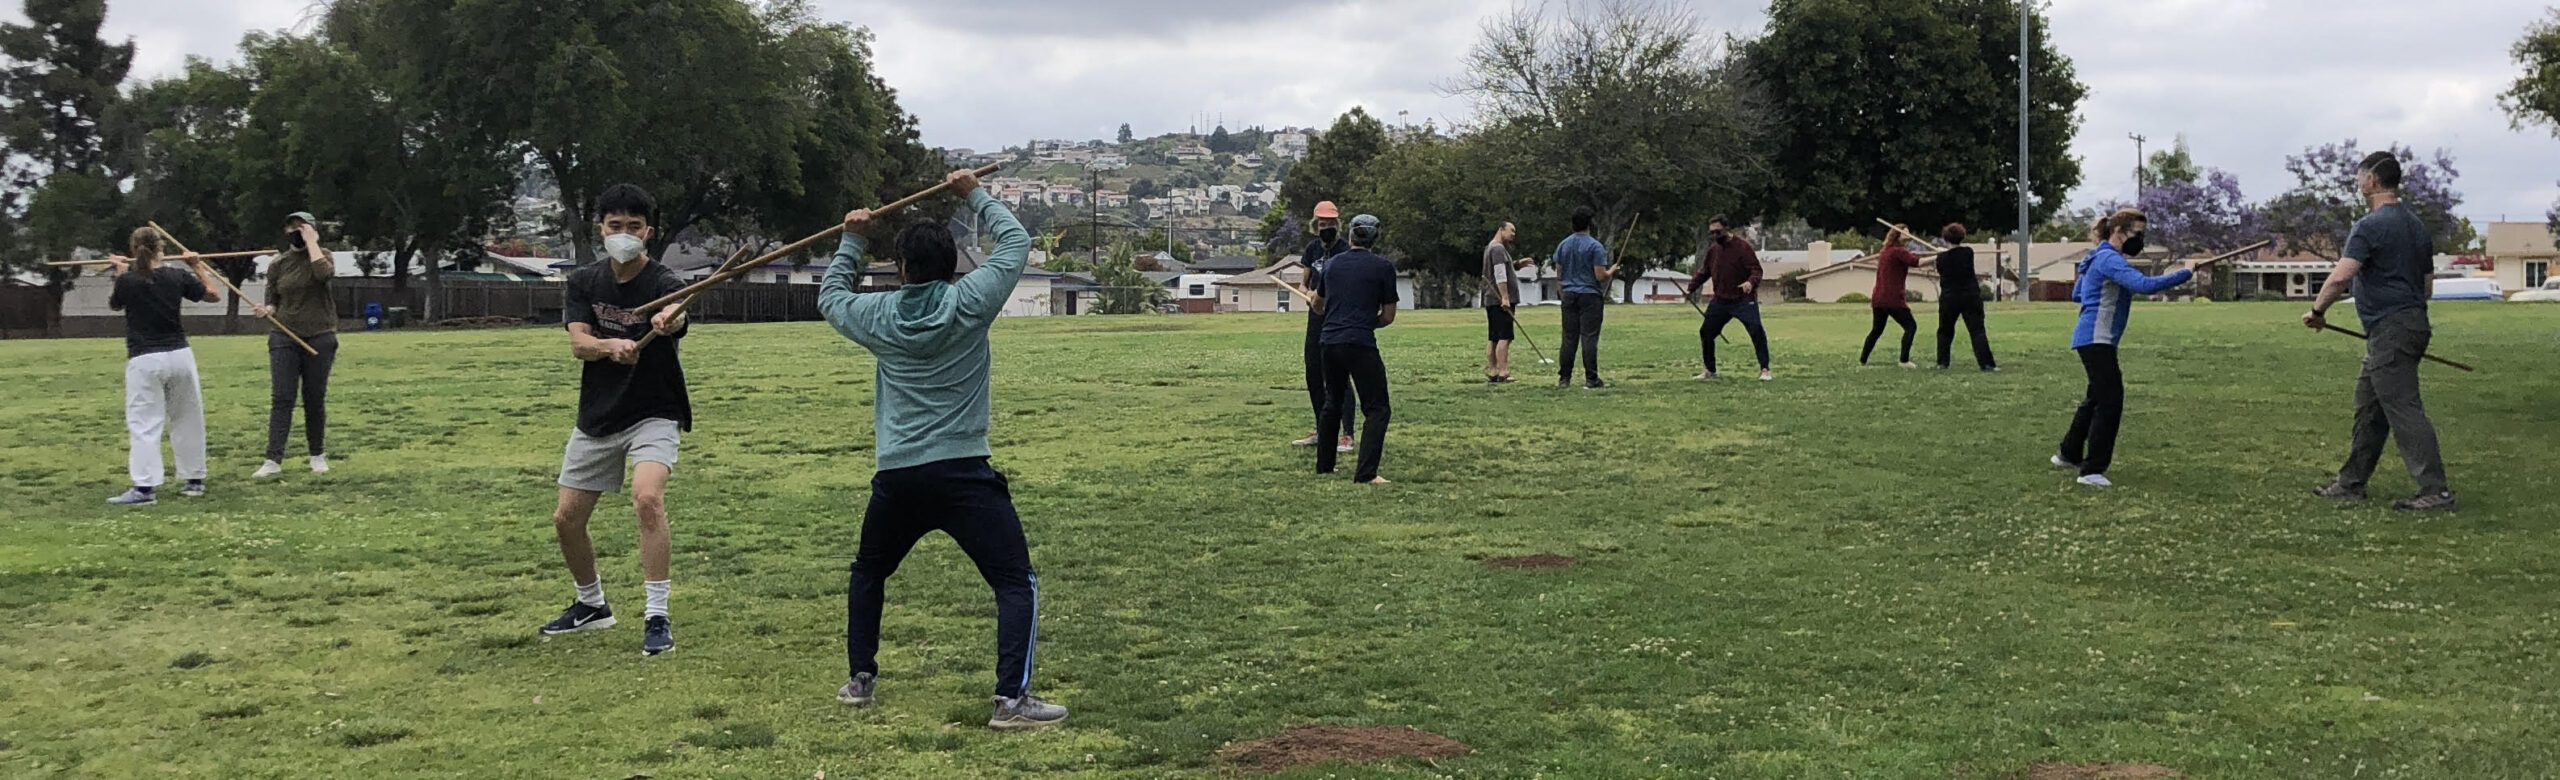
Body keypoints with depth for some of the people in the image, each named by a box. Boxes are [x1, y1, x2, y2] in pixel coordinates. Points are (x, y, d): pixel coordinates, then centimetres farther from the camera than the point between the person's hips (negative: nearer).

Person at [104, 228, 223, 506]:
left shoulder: (127, 281, -8)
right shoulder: (177, 277, -2)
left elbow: (113, 304, 14)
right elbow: (214, 295, 11)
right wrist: (198, 266, 21)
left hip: (144, 361, -3)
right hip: (179, 355, 3)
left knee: (143, 423, -3)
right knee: (187, 419, 13)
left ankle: (144, 487, -12)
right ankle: (194, 480, 20)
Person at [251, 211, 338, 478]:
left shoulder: (322, 255, 0)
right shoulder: (277, 265, 6)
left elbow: (323, 273, -24)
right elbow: (273, 303, 11)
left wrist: (311, 241, -16)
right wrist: (266, 310, -12)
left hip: (319, 337, -2)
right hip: (284, 338, 2)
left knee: (315, 399, 6)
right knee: (281, 399, -6)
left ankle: (318, 455, 20)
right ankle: (273, 459, -10)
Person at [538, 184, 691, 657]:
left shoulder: (662, 284, -15)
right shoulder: (583, 283, -1)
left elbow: (675, 318, -39)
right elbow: (578, 343, -16)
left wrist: (668, 320, -64)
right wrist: (611, 345, -39)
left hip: (653, 415, -5)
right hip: (596, 417, 5)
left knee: (647, 498, -29)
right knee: (566, 519, 9)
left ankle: (656, 618, -20)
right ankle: (591, 605, 34)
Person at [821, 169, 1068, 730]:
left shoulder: (878, 315, 5)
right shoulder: (970, 302, -4)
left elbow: (831, 297, 27)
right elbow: (1016, 241, 10)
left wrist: (852, 241, 34)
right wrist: (976, 195, 20)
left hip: (896, 478, 4)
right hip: (962, 473, -4)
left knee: (867, 573, 28)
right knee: (1017, 584, -1)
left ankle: (859, 679, 32)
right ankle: (1011, 699, -14)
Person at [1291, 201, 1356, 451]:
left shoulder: (1345, 251, -12)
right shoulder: (1312, 249, 9)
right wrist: (1309, 294, -5)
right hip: (1316, 318, 7)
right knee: (1313, 375, 13)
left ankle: (1346, 435, -6)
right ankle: (1322, 431, 25)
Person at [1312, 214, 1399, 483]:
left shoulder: (1334, 263, 13)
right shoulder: (1384, 267, -1)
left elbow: (1317, 303, 29)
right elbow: (1388, 316, 2)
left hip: (1329, 342, 5)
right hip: (1360, 344, -5)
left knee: (1332, 404, 21)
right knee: (1377, 409, -1)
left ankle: (1324, 466, 28)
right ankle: (1365, 473, -14)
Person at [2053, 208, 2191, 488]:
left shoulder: (2099, 258, 16)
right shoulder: (2109, 259, -16)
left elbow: (2076, 294, 26)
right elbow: (2144, 285, -29)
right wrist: (2185, 275, -25)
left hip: (2091, 338, 11)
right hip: (2096, 339, -11)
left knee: (2097, 397, 23)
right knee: (2110, 400, -12)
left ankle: (2069, 454, 35)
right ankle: (2092, 470, -12)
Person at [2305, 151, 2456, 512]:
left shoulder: (2371, 226, -15)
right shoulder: (2417, 225, 15)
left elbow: (2339, 278, -23)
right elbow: (2426, 283, 21)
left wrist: (2317, 311, -9)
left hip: (2389, 330, -10)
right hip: (2413, 321, 10)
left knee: (2404, 410, -10)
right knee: (2368, 408, 15)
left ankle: (2436, 491, -12)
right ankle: (2351, 483, 22)